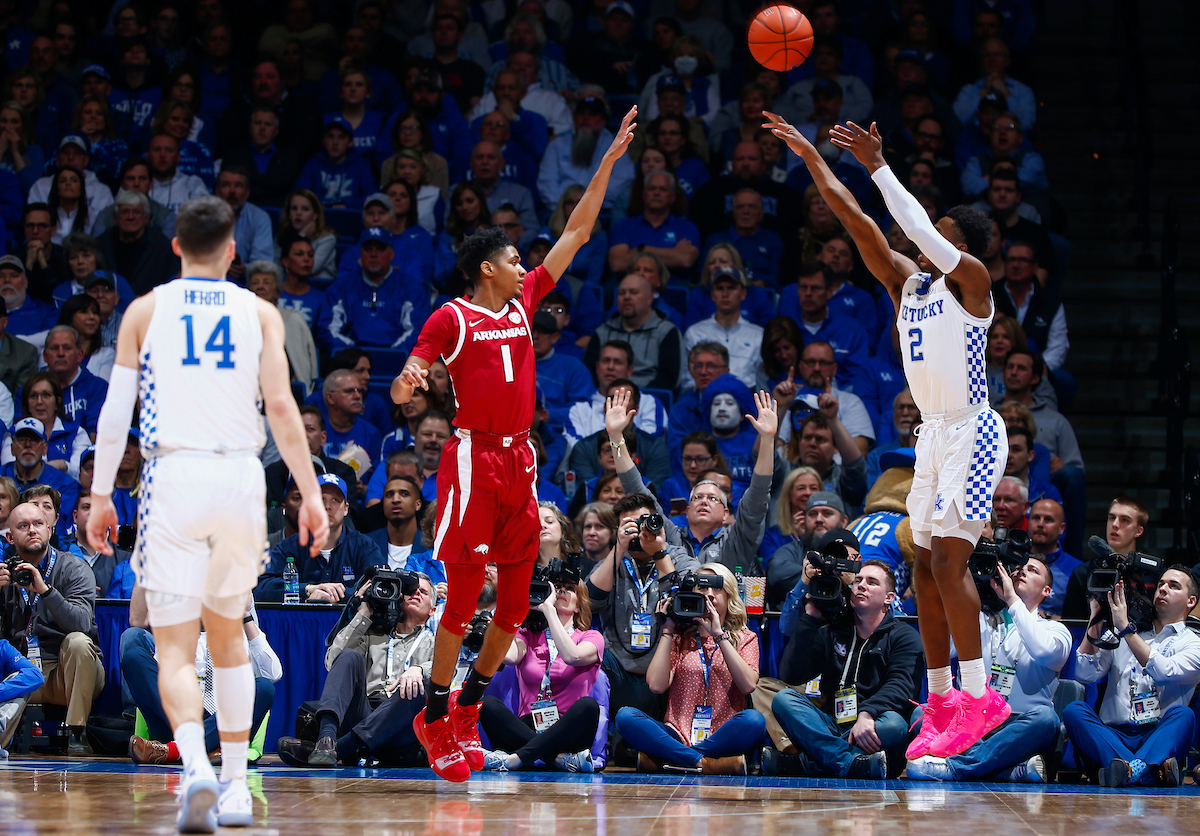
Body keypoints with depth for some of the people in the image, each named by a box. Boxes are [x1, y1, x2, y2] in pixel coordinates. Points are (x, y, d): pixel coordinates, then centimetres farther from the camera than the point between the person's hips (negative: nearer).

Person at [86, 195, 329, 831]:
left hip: (173, 474, -2)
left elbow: (115, 410, 3)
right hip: (241, 475, 2)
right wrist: (310, 494, -1)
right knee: (227, 629, 19)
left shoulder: (145, 311, 6)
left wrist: (100, 495, 9)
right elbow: (281, 407, -2)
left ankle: (195, 764, -30)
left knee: (175, 644, -4)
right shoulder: (259, 314, 8)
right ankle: (235, 784, 18)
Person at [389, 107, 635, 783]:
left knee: (517, 595, 5)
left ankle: (468, 704, 18)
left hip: (520, 459, 7)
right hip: (475, 456, -7)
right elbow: (404, 386, -7)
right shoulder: (453, 318, -3)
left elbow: (576, 234, 17)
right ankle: (435, 716, 1)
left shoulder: (524, 302, 14)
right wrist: (408, 383, -32)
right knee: (466, 591, -7)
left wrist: (610, 162, 15)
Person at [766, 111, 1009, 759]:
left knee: (948, 560, -17)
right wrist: (812, 159, 2)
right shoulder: (907, 283, 10)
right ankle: (940, 700, 9)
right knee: (926, 566, 6)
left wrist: (878, 167, -26)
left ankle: (979, 699, -17)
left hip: (972, 433, -8)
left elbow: (924, 233, -24)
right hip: (934, 435, 9)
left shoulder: (970, 282, -9)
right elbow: (859, 224, 7)